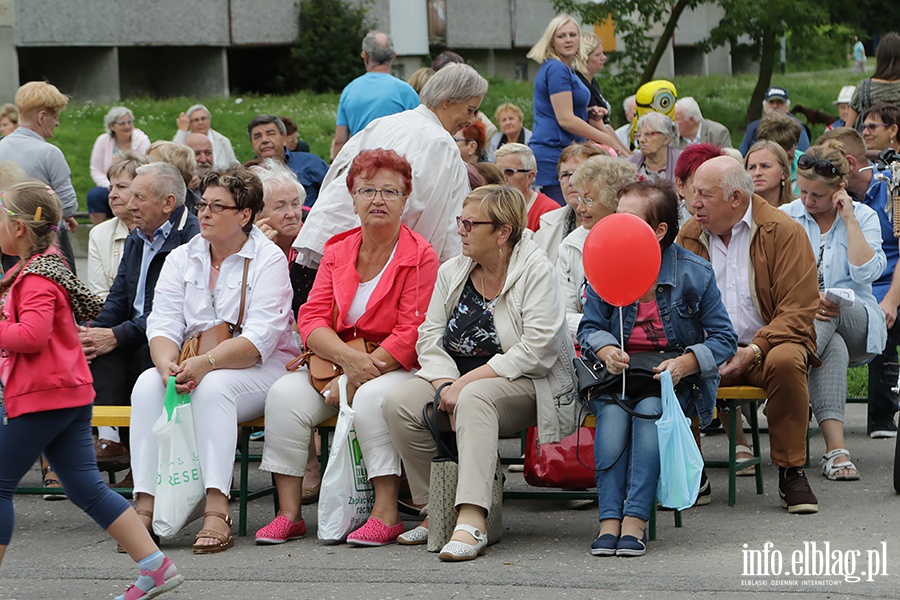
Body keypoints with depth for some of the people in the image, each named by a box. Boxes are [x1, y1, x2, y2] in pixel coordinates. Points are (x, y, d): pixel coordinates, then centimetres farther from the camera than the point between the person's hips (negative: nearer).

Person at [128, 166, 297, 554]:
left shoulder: (268, 260, -5)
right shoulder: (181, 259, 11)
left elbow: (259, 339, -16)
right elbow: (163, 325, -1)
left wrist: (205, 363, -30)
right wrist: (168, 365, -24)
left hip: (260, 370, -4)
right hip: (193, 367, 4)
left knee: (213, 386, -35)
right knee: (149, 384, -25)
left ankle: (217, 511, -41)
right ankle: (145, 506, -32)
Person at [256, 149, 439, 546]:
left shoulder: (420, 257, -5)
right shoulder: (337, 252, 11)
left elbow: (411, 335, -12)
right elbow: (312, 320, 2)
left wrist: (362, 373, -18)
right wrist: (348, 358, -17)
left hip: (398, 370, -5)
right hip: (336, 362, 5)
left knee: (372, 397, -36)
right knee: (285, 393, -21)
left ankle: (386, 514, -32)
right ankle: (288, 513, -18)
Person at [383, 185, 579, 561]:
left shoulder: (536, 272, -9)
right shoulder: (452, 272, 10)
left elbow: (536, 351, -18)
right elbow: (430, 336, 8)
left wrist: (466, 382, -21)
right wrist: (445, 383, -13)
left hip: (523, 385, -6)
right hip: (458, 380, 6)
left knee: (474, 398, -38)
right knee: (399, 402, -21)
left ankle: (472, 522, -48)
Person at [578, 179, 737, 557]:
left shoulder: (694, 274, -6)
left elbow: (724, 338, -4)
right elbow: (589, 327, 6)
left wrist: (685, 364, -21)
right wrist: (606, 351, -18)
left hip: (671, 376, -2)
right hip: (618, 373, 2)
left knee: (649, 410, -33)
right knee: (612, 413, -30)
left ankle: (635, 519, -33)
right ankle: (609, 519, -32)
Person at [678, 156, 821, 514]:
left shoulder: (784, 232, -5)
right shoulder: (689, 235, 8)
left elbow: (798, 311, -10)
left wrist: (754, 350, -24)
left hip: (770, 343, -3)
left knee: (785, 361, -37)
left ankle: (792, 474, -21)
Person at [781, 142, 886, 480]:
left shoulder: (864, 217, 7)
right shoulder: (785, 218, 8)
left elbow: (866, 273, -9)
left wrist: (849, 220, -10)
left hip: (857, 323, 0)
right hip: (801, 321, 0)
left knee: (829, 314, -37)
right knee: (833, 348, -37)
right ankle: (835, 449, -50)